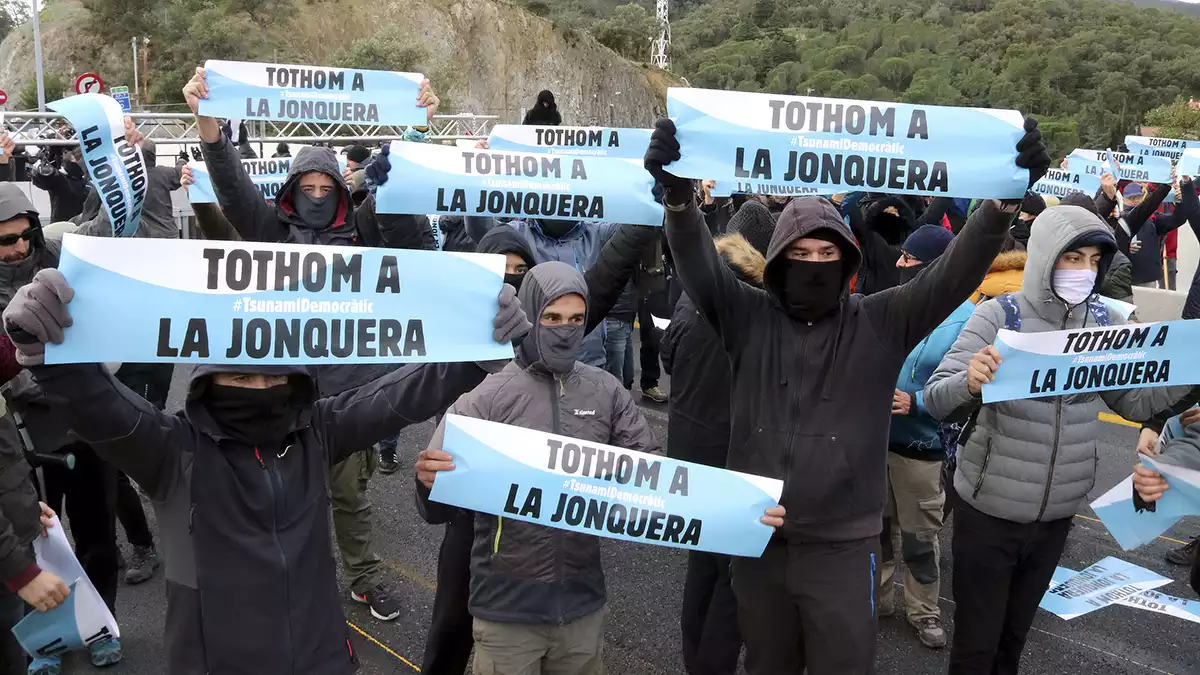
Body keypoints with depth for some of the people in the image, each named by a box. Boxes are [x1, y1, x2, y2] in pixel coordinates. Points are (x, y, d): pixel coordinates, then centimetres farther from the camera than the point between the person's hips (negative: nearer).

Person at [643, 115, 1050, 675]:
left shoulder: (880, 324, -4)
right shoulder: (750, 318, -2)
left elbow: (954, 273, -12)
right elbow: (699, 266, -15)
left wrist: (1006, 199, -26)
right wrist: (679, 197, -34)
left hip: (843, 547, -1)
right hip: (757, 541, 1)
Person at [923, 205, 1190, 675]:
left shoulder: (1107, 323, -2)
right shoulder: (998, 316, -16)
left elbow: (1136, 402, 1)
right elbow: (936, 399, -23)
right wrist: (969, 383, -45)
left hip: (1058, 515, 4)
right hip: (988, 513, -4)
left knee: (1015, 635, 22)